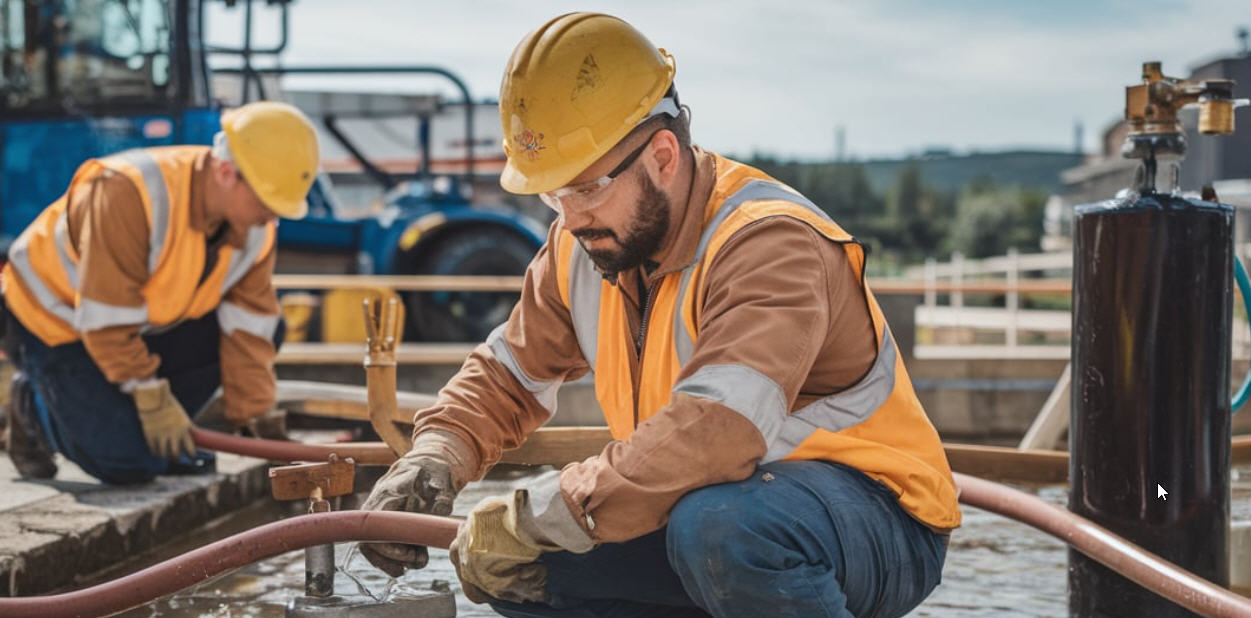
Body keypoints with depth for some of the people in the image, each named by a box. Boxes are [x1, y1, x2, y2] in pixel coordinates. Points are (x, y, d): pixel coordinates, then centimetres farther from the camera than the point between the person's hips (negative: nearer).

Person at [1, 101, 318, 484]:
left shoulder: (257, 228, -13)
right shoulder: (126, 193, -35)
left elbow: (249, 327, -7)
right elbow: (105, 317, -31)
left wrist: (252, 418, -11)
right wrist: (151, 396, -25)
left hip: (149, 323, 7)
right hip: (54, 320, -7)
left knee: (267, 328, -9)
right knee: (130, 464, -19)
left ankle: (162, 438, 2)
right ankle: (36, 407, 9)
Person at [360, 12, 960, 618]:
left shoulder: (768, 244, -26)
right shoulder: (582, 247, 1)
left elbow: (717, 434, -40)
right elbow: (506, 375, 13)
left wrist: (535, 516, -35)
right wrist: (431, 460, -9)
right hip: (718, 505, 8)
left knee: (717, 526, -40)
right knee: (508, 565, -2)